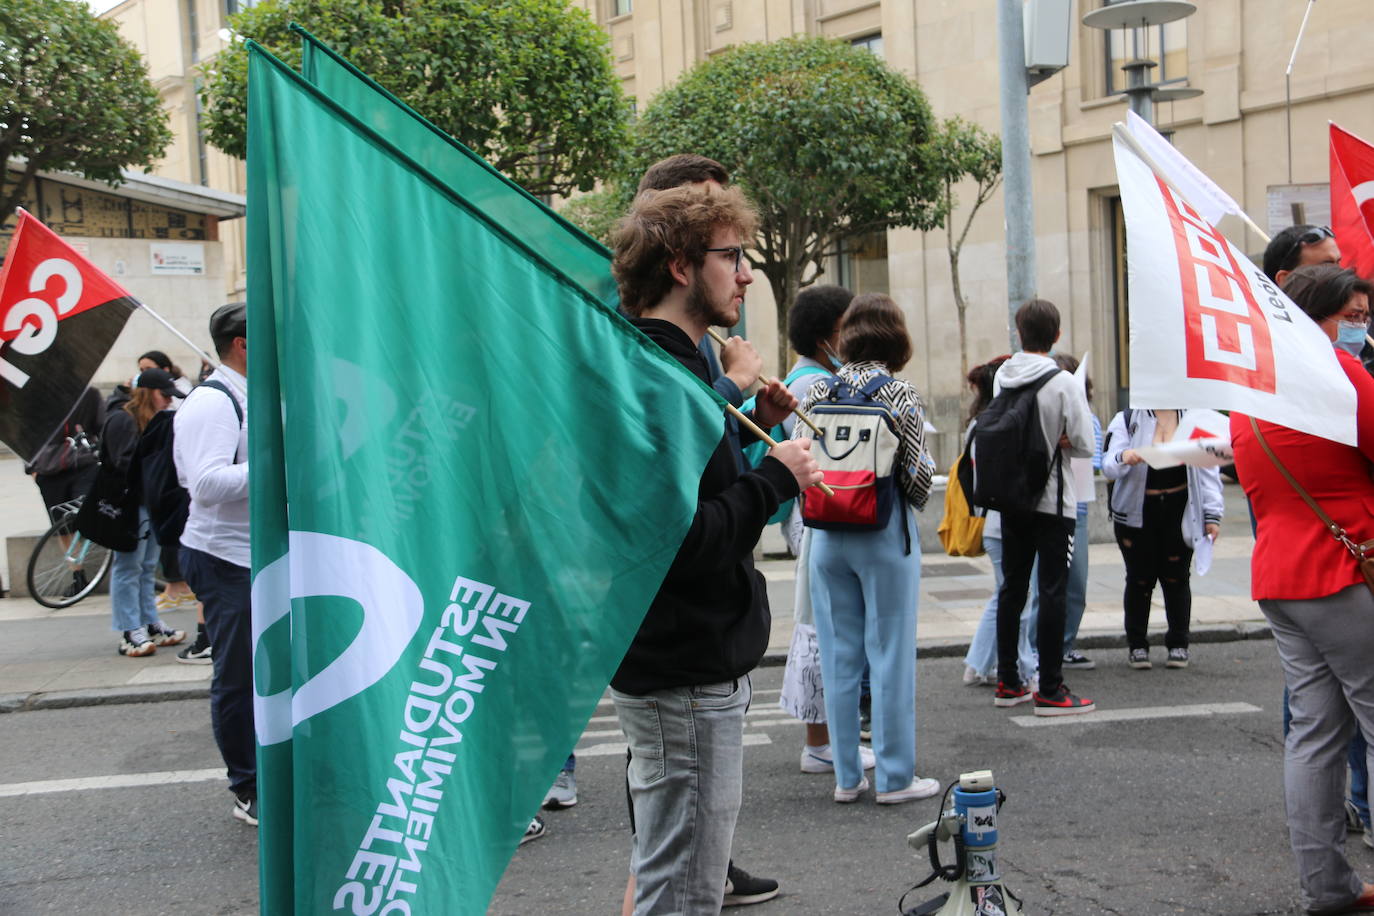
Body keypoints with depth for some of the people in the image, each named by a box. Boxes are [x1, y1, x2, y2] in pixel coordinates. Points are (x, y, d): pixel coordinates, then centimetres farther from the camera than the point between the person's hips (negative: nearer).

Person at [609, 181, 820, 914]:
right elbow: (678, 542, -27)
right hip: (688, 677, -11)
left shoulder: (672, 363, 15)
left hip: (692, 661, 11)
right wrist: (774, 479, -17)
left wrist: (749, 427, 10)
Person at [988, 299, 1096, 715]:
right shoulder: (1063, 382, -15)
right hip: (1053, 500, -5)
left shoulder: (1001, 377, 0)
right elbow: (1084, 445, -12)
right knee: (1052, 592, -1)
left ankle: (1008, 682, 20)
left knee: (1012, 587, 13)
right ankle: (1050, 691, 1)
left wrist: (1044, 441, 5)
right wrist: (1059, 441, 6)